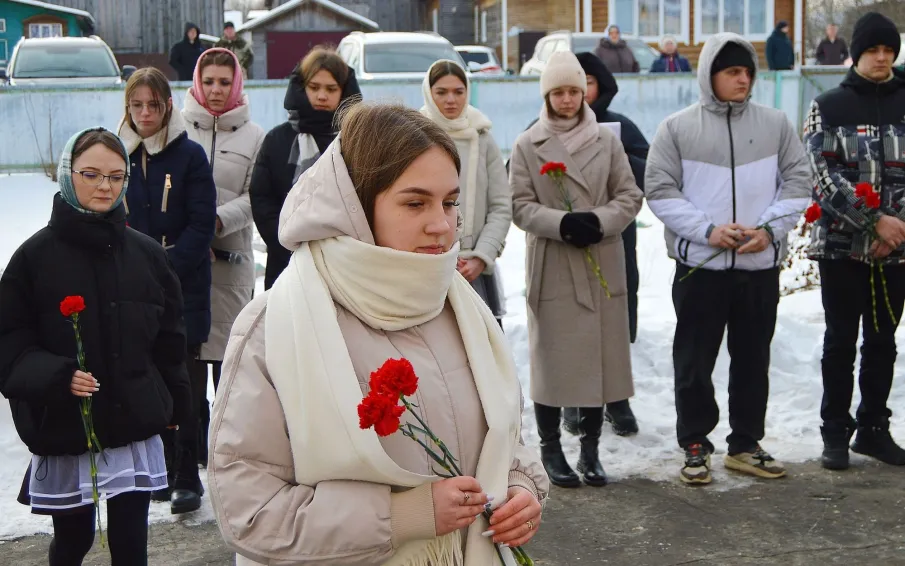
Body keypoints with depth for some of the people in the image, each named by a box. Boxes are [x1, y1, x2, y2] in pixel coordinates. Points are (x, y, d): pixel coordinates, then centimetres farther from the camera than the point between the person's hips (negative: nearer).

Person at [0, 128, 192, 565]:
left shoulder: (147, 253, 2)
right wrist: (56, 376, -23)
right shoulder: (36, 255, -6)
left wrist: (175, 402, 12)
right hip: (62, 430, -1)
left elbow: (169, 337, 10)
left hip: (136, 425, 1)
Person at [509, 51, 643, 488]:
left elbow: (630, 196, 5)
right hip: (551, 267, -2)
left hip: (602, 264, 2)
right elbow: (521, 206, -3)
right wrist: (562, 223, -18)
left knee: (601, 355, 5)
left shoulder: (606, 140, 6)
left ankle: (590, 449, 17)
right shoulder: (527, 145, 2)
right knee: (552, 356, 2)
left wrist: (599, 221, -13)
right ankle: (550, 449, 16)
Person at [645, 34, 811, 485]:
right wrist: (707, 230, -14)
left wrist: (770, 229, -10)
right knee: (694, 362, 5)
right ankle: (695, 446, 18)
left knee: (753, 360, 12)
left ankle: (745, 445, 25)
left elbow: (798, 181, 5)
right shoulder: (677, 128, -2)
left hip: (761, 265, 2)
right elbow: (660, 190, -4)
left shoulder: (775, 124, 5)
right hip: (699, 263, -2)